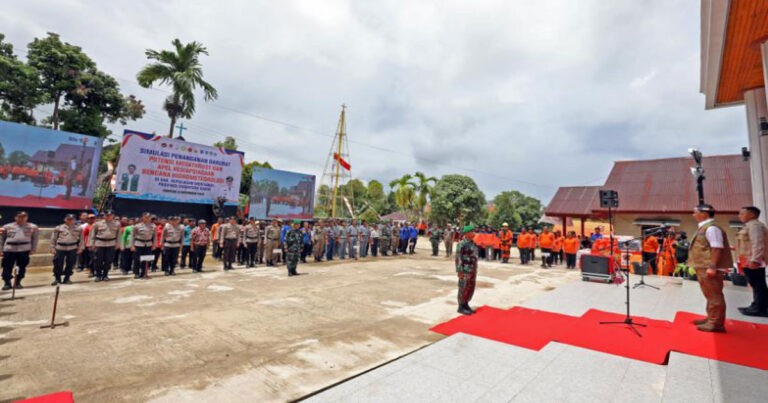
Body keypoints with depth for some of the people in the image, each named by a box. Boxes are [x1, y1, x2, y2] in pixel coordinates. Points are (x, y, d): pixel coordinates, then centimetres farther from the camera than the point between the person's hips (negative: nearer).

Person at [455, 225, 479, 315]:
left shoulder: (473, 243, 12)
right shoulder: (462, 244, -15)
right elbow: (458, 258, -17)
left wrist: (475, 270, 19)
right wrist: (459, 271, -19)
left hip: (472, 270, 9)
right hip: (465, 271, -9)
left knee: (471, 288, 14)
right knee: (463, 289, 0)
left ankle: (466, 305, 27)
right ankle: (461, 307, 11)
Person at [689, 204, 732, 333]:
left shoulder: (711, 228, -15)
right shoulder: (704, 227, 16)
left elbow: (717, 248, -22)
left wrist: (712, 267, -25)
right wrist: (698, 266, 24)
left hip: (709, 269, -11)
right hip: (704, 268, 11)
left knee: (714, 296, -3)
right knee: (711, 296, 18)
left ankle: (716, 323, 2)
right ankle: (711, 319, 28)